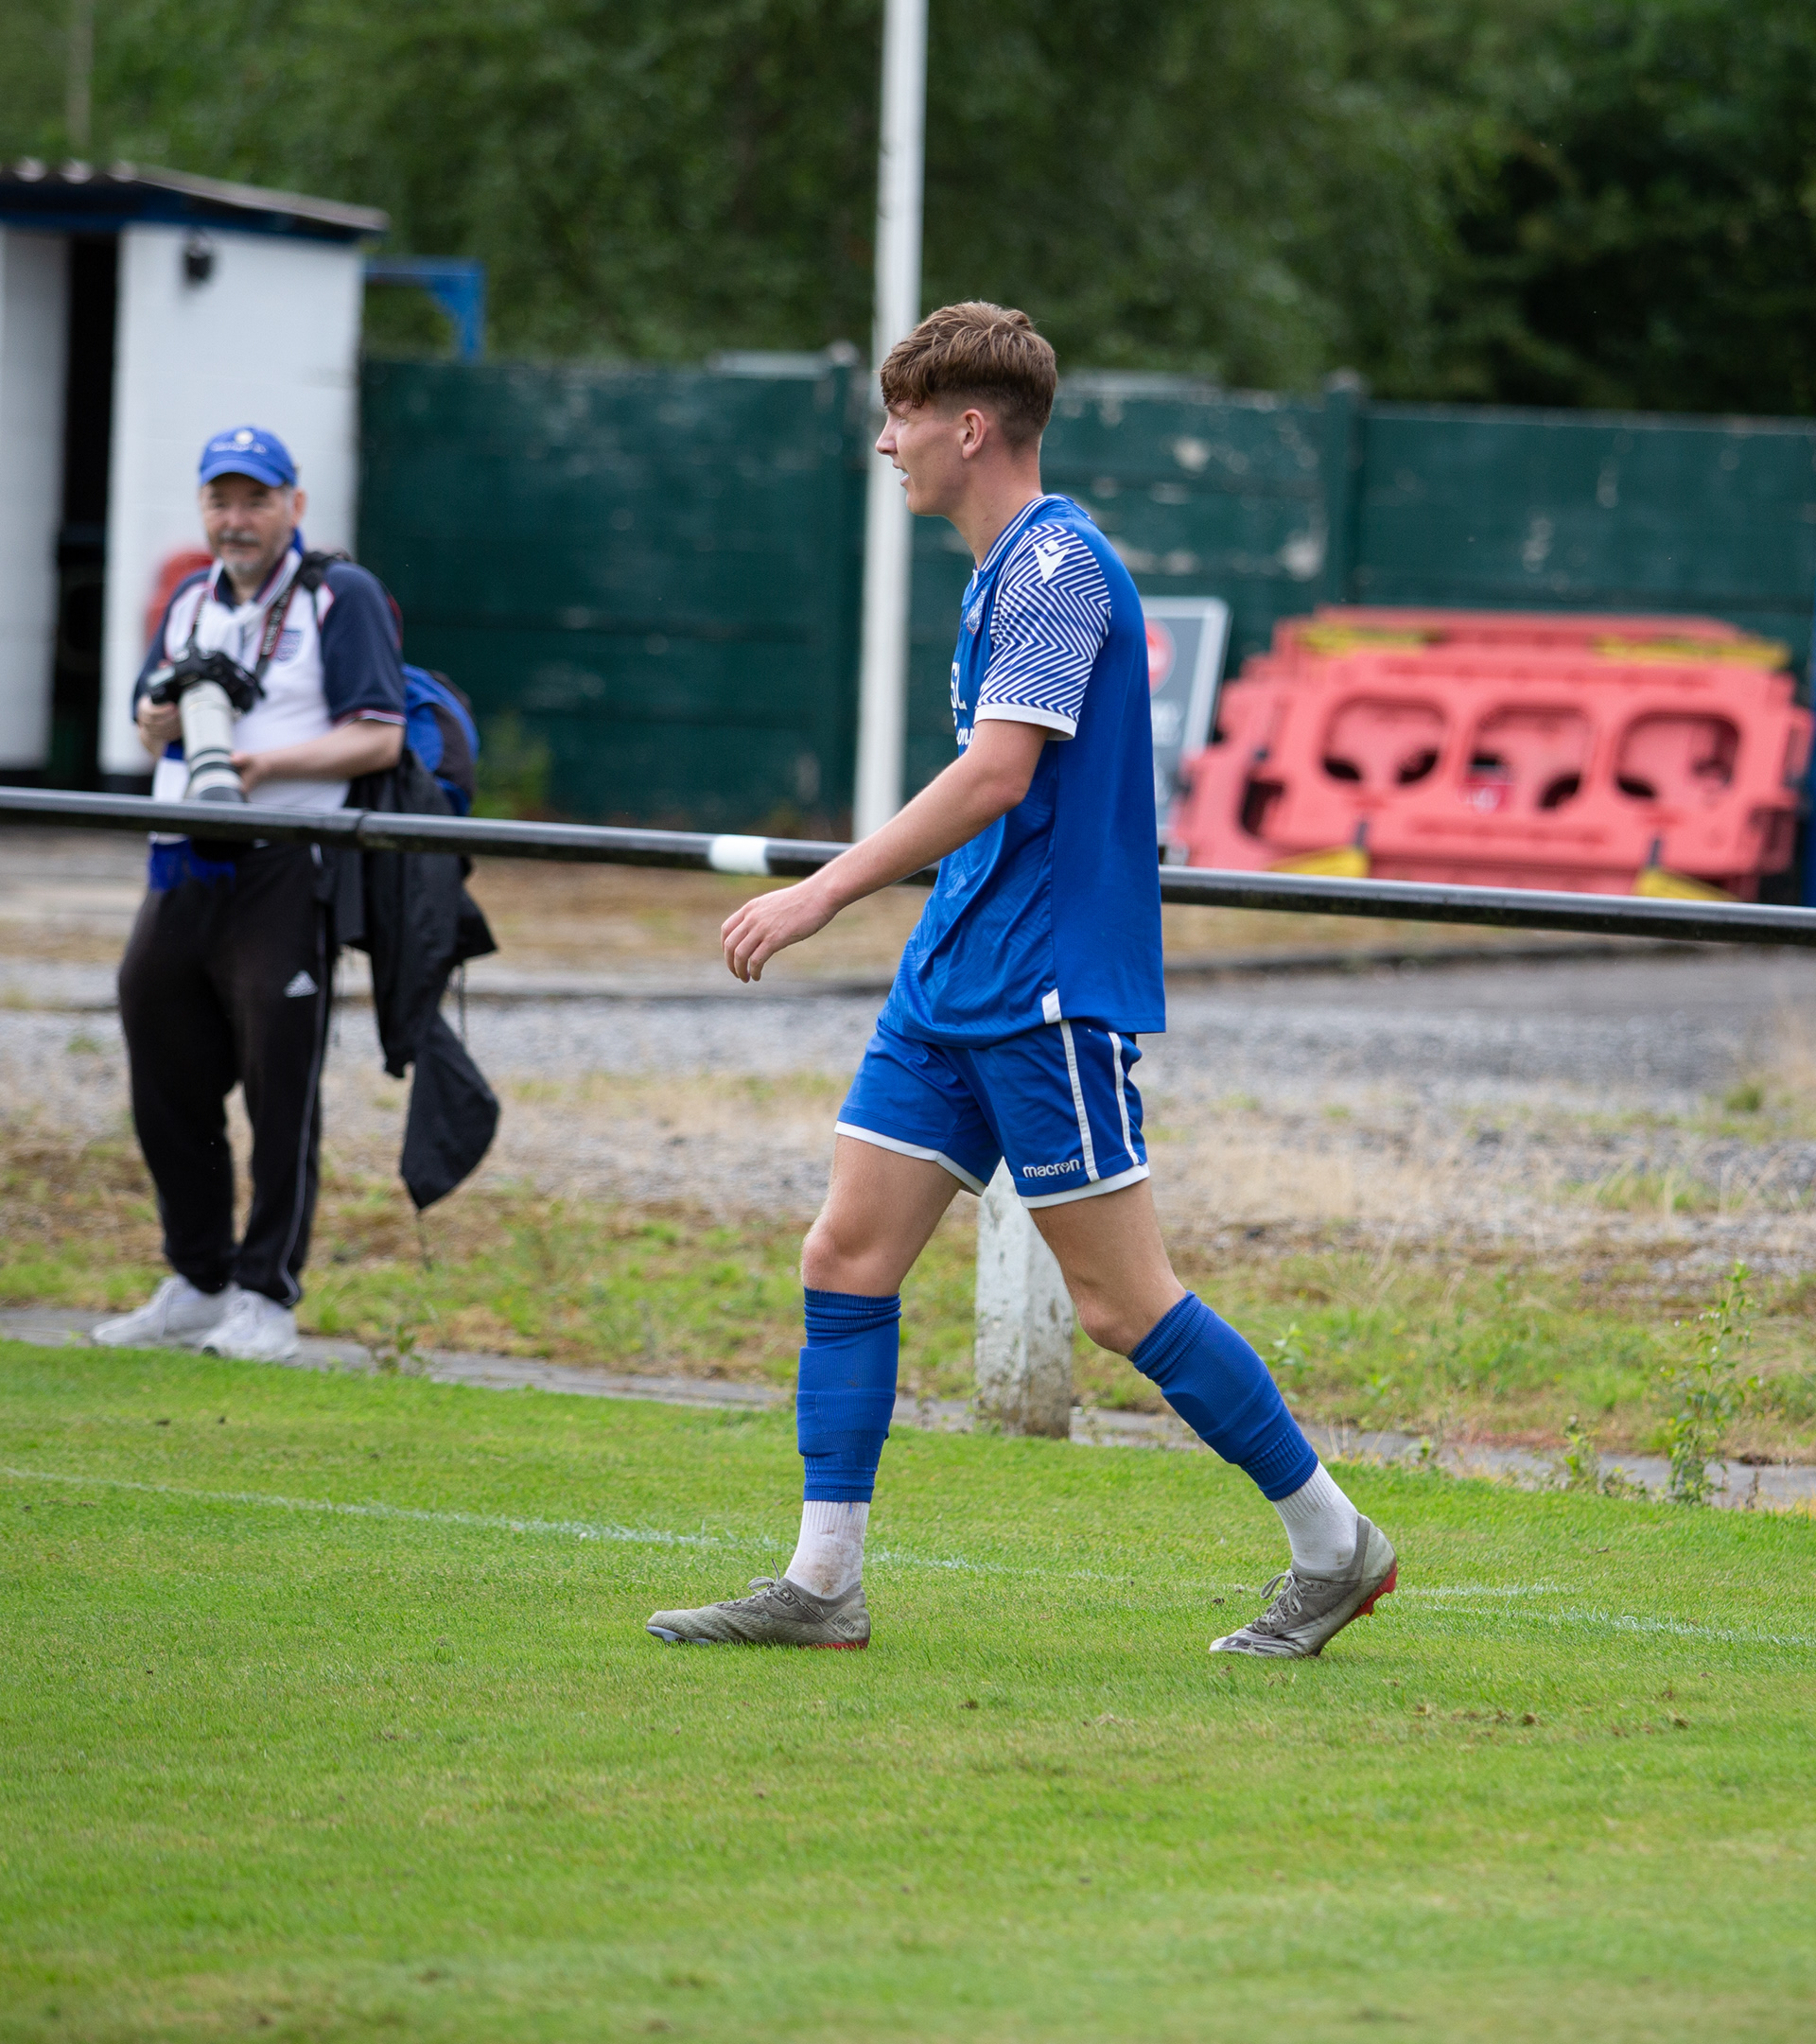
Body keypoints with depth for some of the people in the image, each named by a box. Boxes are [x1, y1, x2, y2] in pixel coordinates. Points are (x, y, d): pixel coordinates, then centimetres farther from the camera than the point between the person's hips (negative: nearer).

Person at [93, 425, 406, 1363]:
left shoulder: (342, 597, -1)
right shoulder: (191, 602, 20)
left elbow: (379, 737, -9)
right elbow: (149, 714, 22)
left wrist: (269, 763, -20)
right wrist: (158, 721, -2)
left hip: (282, 873, -7)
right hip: (181, 870, 7)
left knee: (281, 1090, -6)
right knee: (167, 1085, 10)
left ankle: (267, 1296, 0)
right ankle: (197, 1283, 21)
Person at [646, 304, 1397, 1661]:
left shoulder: (1057, 564, -15)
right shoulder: (1008, 570, 16)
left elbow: (995, 777, -24)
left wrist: (823, 895, -24)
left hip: (1047, 990, -10)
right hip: (955, 988, 10)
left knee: (1120, 1300, -5)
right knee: (847, 1258, 3)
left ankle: (1335, 1545, 7)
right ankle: (823, 1586, 5)